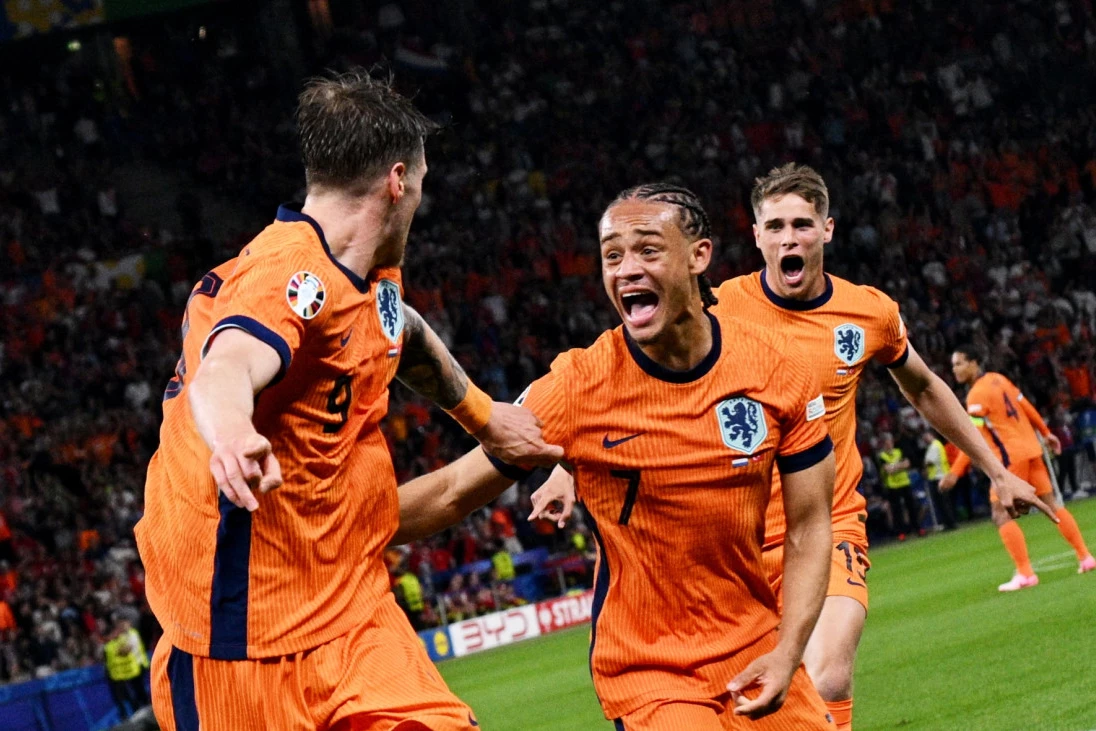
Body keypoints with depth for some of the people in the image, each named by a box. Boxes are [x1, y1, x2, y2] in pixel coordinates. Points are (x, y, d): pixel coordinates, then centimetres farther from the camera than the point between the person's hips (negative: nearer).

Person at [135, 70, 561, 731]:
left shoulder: (372, 278, 11)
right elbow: (226, 367, -41)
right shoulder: (290, 277, -19)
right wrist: (230, 432, -62)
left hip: (356, 613, 8)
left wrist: (486, 418, 46)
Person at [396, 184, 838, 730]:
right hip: (646, 673, -3)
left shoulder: (776, 365, -6)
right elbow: (453, 492, -8)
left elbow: (808, 524, -1)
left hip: (757, 659, 4)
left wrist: (787, 654, -12)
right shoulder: (577, 385, -13)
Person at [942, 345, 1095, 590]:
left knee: (1001, 515, -6)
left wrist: (955, 473, -22)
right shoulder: (998, 379, 9)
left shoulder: (977, 395, -15)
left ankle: (1025, 573, -11)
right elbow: (1026, 406, 17)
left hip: (1011, 458, -9)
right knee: (1051, 503, 15)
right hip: (1031, 450, 9)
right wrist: (1045, 433, 28)